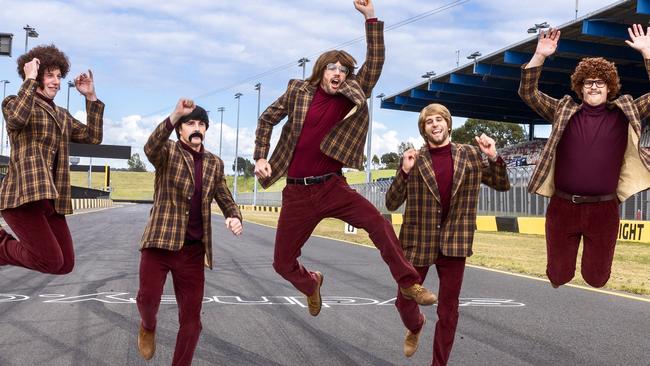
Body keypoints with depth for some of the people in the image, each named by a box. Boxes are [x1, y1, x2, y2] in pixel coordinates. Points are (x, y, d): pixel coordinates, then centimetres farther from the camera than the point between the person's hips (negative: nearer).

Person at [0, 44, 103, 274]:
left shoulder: (62, 115, 23)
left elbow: (93, 136, 17)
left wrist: (91, 97, 16)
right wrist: (30, 79, -13)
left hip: (52, 199, 8)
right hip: (24, 195, -7)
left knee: (65, 265, 4)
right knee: (51, 261, -17)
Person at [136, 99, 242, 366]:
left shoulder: (214, 163, 12)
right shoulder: (168, 151, 0)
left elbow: (225, 199, 18)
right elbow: (151, 147, -24)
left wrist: (234, 217, -7)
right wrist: (175, 115, -39)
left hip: (194, 250, 3)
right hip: (161, 241, -3)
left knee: (191, 319, 2)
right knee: (148, 297, -17)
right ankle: (148, 327, 20)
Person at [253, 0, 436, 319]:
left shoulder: (352, 96, 1)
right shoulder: (298, 91, 1)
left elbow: (374, 63, -10)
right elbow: (267, 119, 12)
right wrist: (260, 157, 1)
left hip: (332, 186, 0)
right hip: (297, 192, 1)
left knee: (377, 222, -25)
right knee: (282, 263, 6)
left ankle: (409, 283, -12)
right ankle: (311, 283, 40)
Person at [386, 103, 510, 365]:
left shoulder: (471, 155, 2)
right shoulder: (413, 159, -3)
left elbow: (503, 186, 8)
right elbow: (391, 204, -4)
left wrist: (493, 157, -9)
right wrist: (404, 171, -20)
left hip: (454, 242, 1)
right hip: (418, 241, 0)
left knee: (448, 310, 7)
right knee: (404, 301, 10)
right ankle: (415, 327, 45)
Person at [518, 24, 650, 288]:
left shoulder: (624, 114, 5)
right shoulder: (563, 111, 6)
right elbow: (528, 92, 3)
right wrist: (540, 56, -11)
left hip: (603, 210, 0)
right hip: (562, 207, 1)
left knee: (597, 277, 11)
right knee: (558, 275, 12)